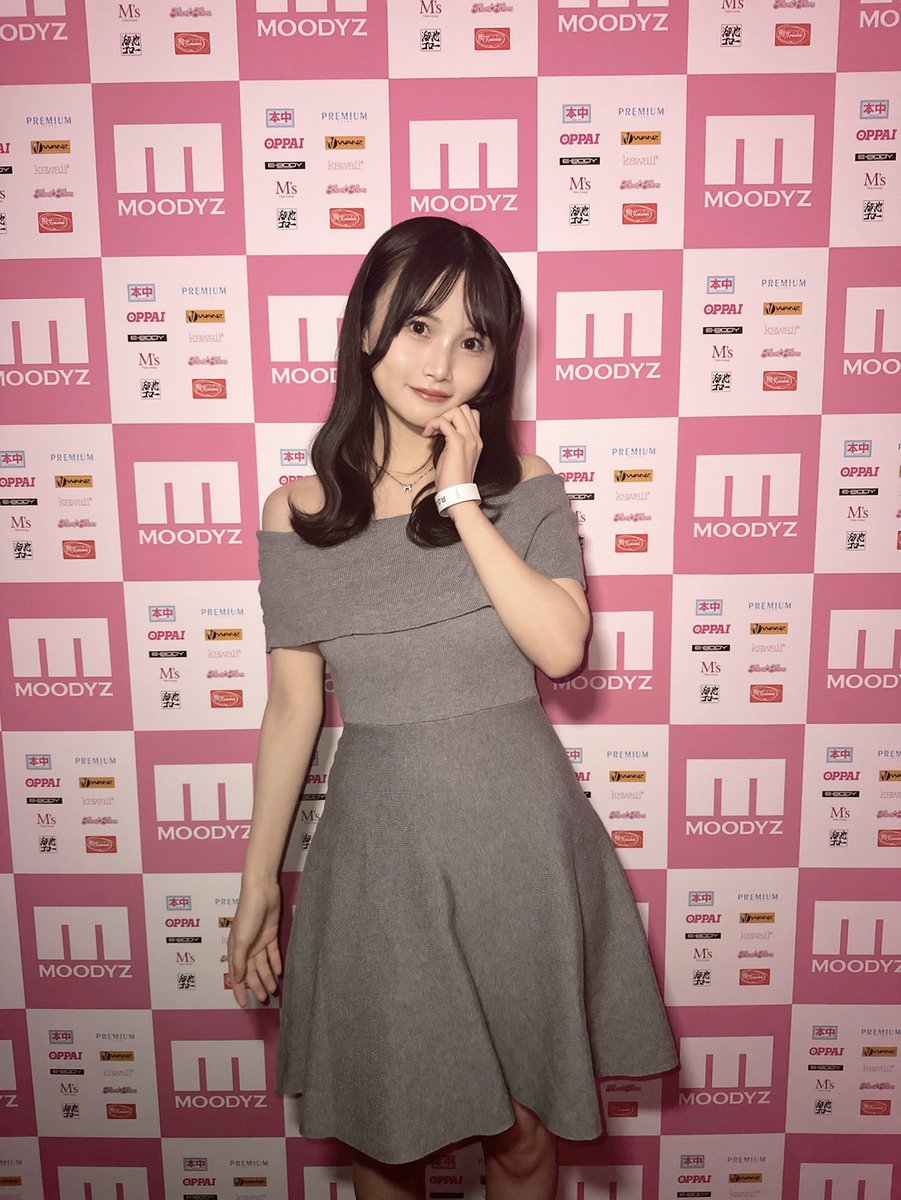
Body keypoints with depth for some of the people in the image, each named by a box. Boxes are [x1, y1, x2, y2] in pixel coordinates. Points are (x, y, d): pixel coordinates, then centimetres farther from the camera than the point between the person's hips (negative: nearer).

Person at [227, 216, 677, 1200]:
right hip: (380, 848, 0)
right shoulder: (298, 512, -3)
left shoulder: (523, 491, -3)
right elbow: (293, 704, 1)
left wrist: (463, 502, -17)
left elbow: (561, 647, -17)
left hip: (521, 845, 0)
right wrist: (258, 879, 5)